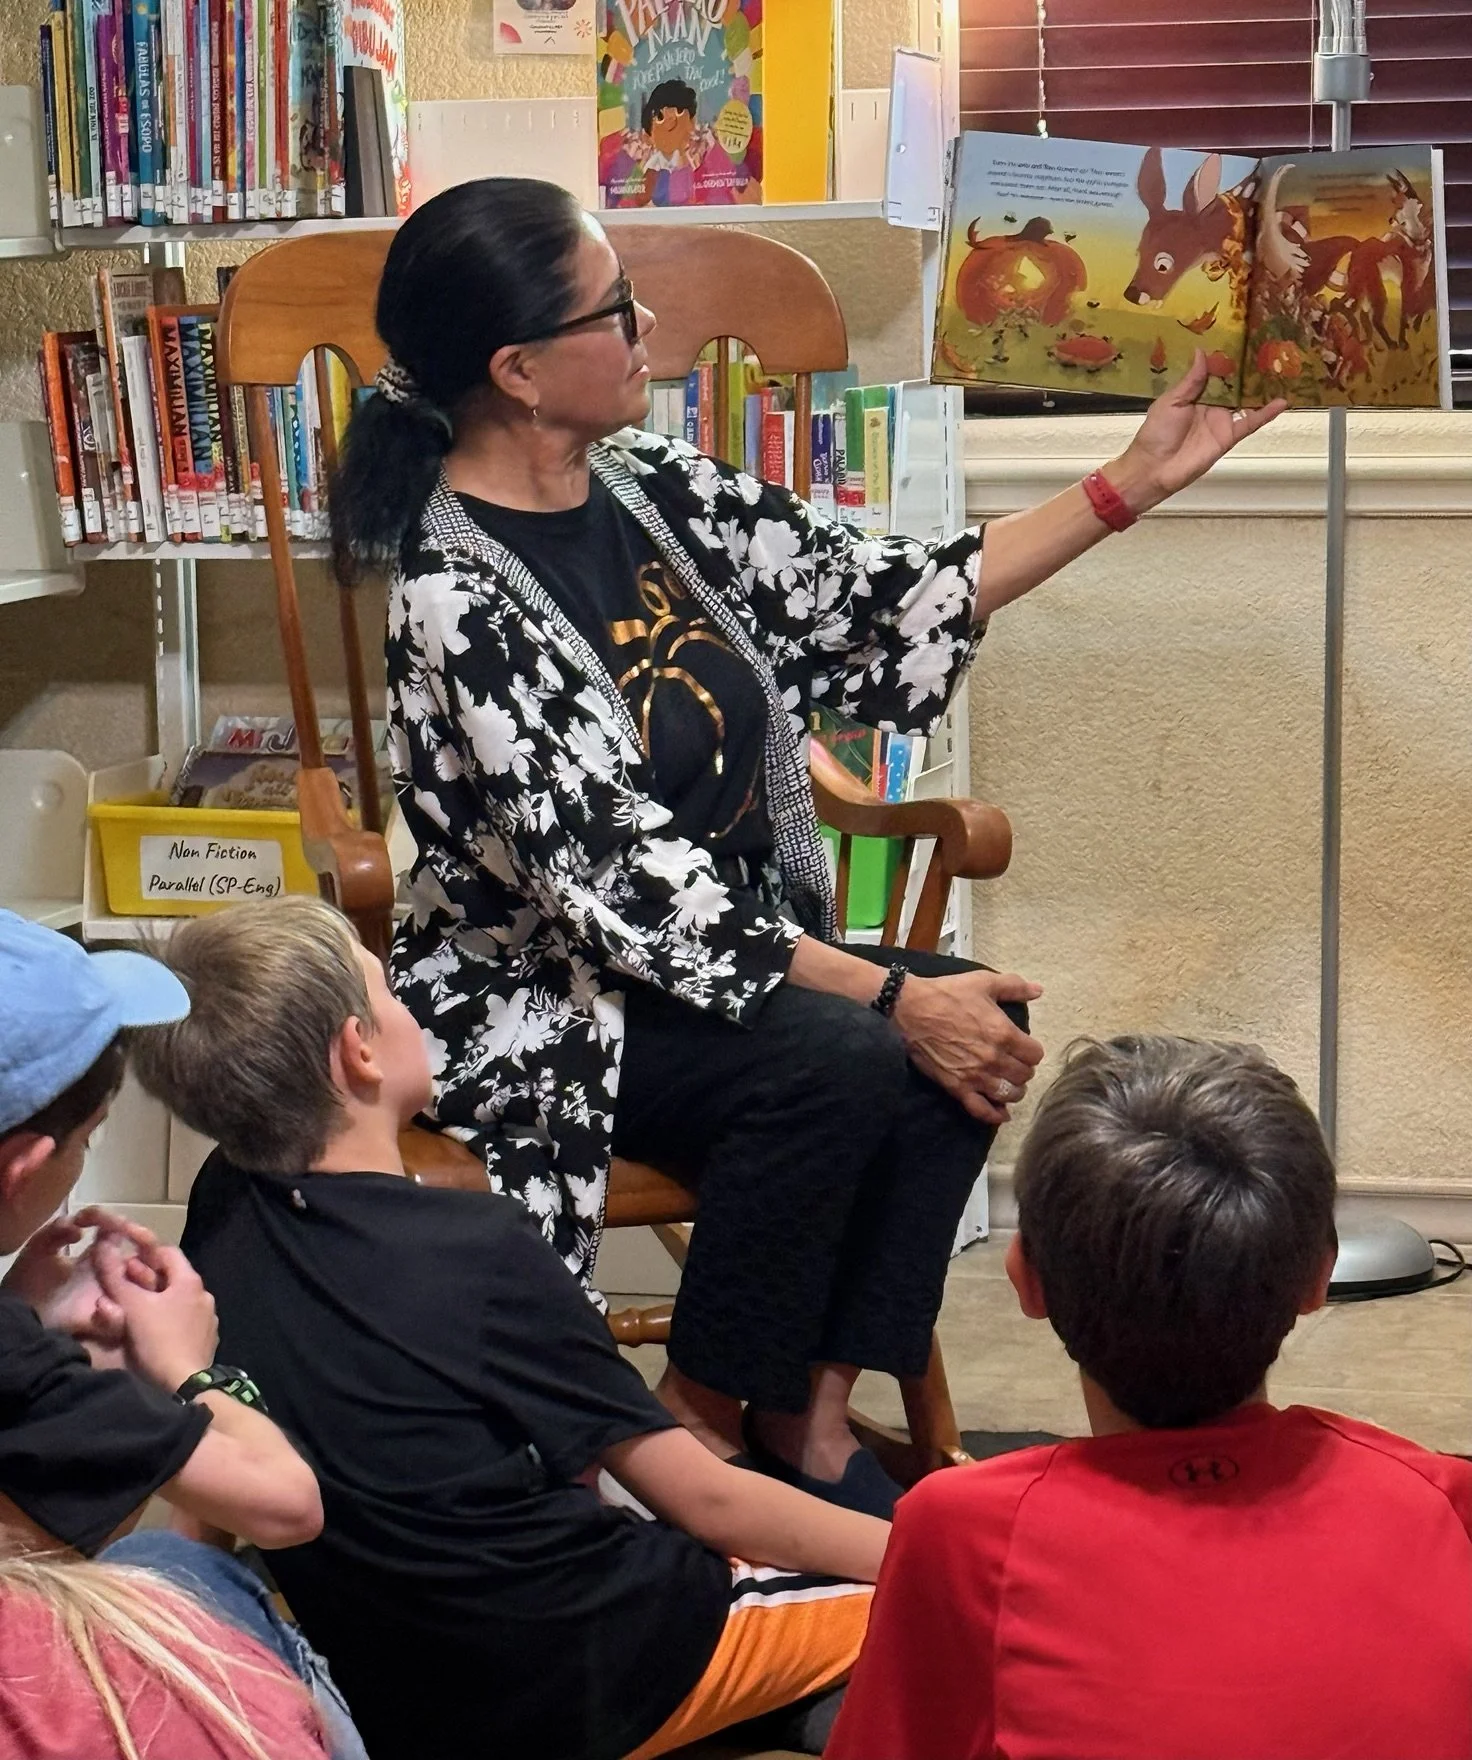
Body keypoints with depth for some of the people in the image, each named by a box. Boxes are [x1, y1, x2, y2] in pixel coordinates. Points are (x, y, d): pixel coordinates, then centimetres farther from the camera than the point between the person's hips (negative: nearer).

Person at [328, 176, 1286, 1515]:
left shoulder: (655, 491, 3)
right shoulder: (457, 599, -22)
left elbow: (879, 610, 9)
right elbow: (619, 883, -24)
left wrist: (1129, 487, 5)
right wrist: (893, 996, -26)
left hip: (736, 948, 8)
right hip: (546, 1006, -8)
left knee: (982, 1025, -15)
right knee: (840, 1064, -30)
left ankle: (812, 1410, -6)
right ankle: (701, 1424, -9)